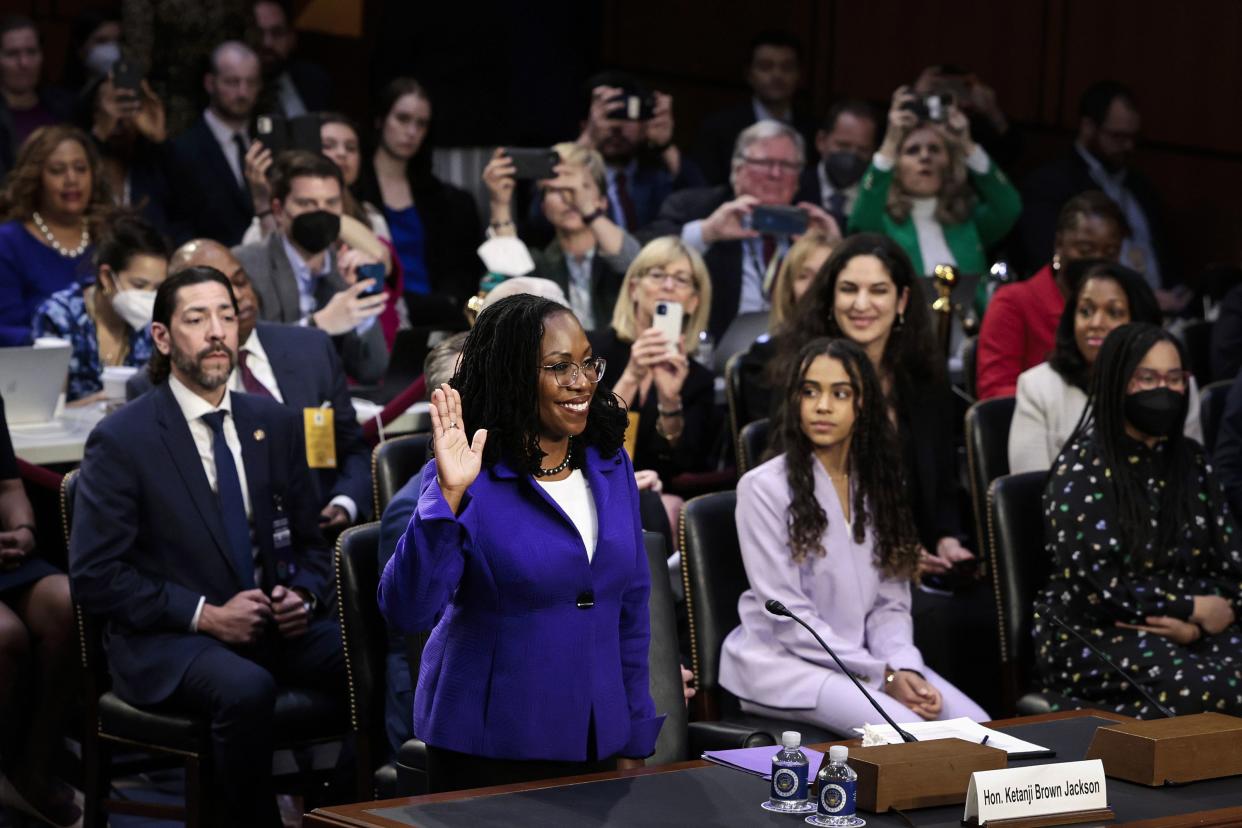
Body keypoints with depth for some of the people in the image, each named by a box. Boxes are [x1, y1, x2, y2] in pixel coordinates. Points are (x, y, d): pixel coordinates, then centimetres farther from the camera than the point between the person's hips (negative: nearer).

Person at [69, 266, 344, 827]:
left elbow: (310, 544, 19)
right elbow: (94, 576, -9)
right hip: (166, 643, -5)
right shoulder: (120, 441, -5)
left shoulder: (276, 424, 11)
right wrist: (205, 615, -16)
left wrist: (303, 595, -4)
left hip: (275, 627, 5)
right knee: (247, 690, -37)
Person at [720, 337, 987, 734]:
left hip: (866, 657, 6)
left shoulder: (877, 483, 10)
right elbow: (788, 617, -14)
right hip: (782, 660, -6)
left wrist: (904, 668, -12)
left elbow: (890, 602, 8)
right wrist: (882, 676, -17)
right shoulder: (764, 488, -9)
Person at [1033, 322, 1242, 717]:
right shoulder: (1082, 467, -2)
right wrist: (1192, 609, -7)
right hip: (1091, 630, -5)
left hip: (1183, 628, 5)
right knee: (1208, 690, -34)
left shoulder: (1191, 461, 15)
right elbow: (1095, 583, -11)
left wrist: (1194, 625, -9)